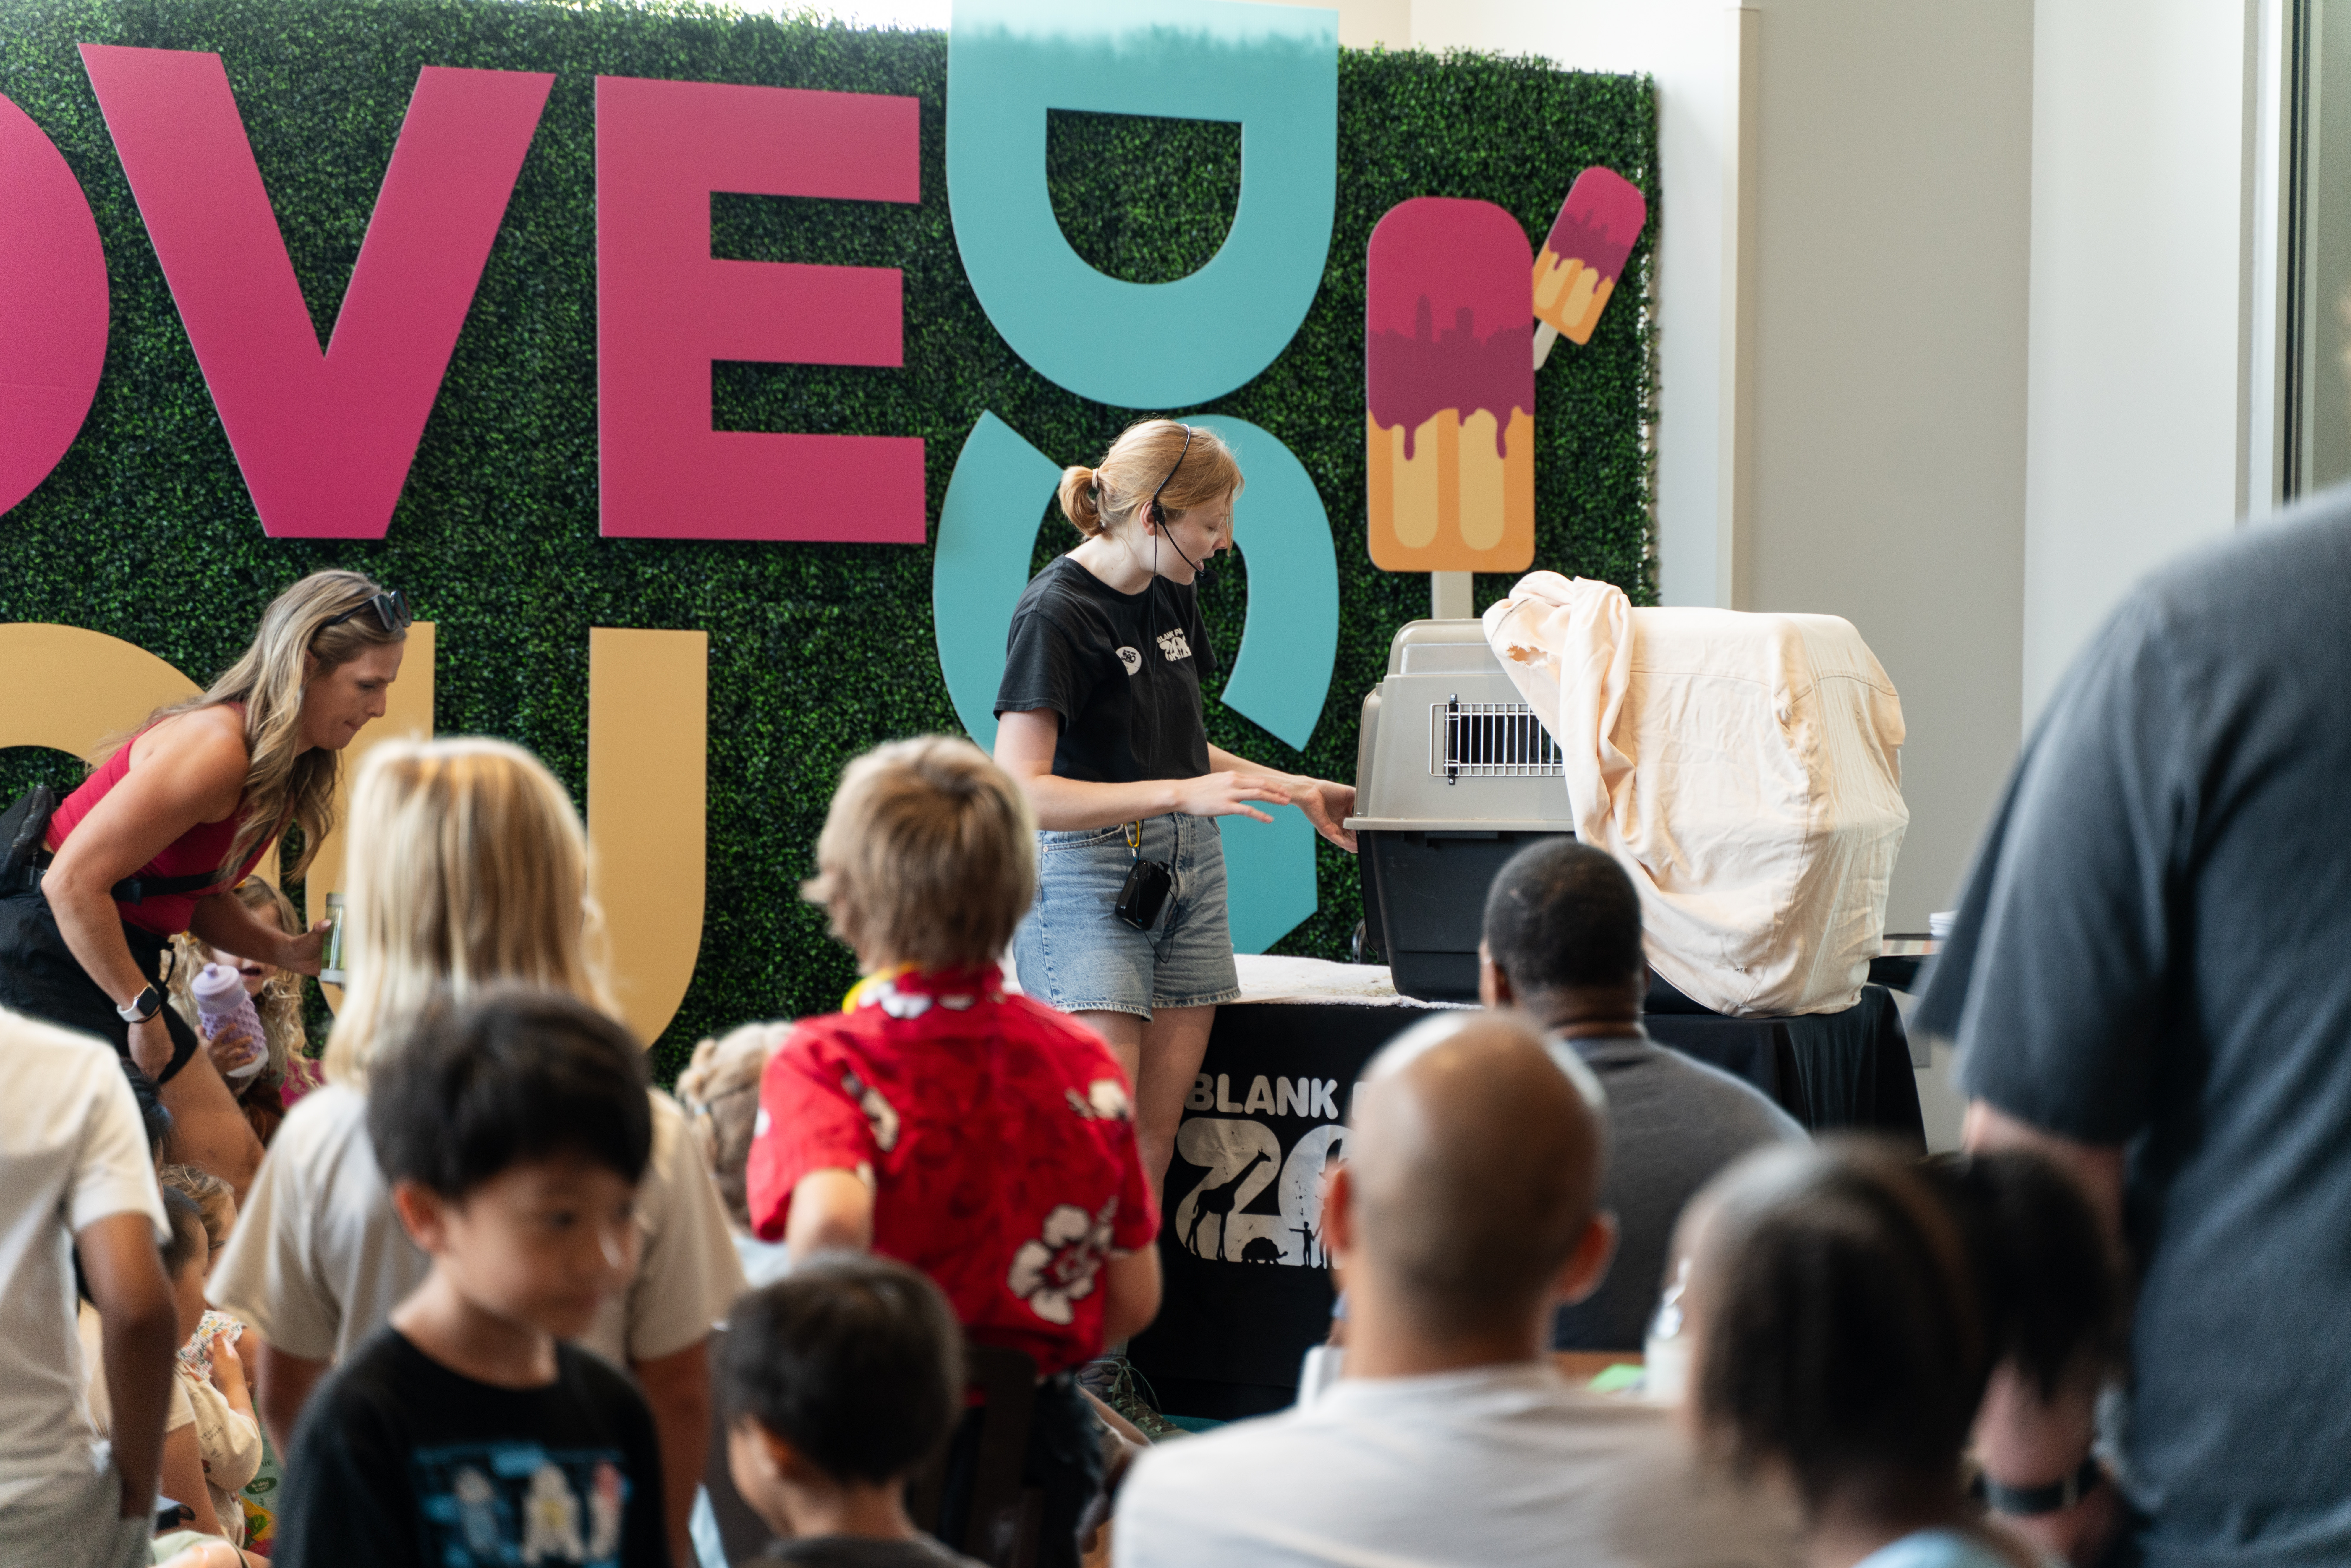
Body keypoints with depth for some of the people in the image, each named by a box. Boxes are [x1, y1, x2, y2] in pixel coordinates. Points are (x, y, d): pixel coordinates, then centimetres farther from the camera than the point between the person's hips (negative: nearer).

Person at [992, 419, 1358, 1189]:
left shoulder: (1172, 596, 12)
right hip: (1088, 874, -8)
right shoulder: (1056, 612, -13)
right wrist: (1182, 794, -27)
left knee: (1156, 1140, 2)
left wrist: (1299, 791, 17)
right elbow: (1023, 791, -21)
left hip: (1187, 867, 8)